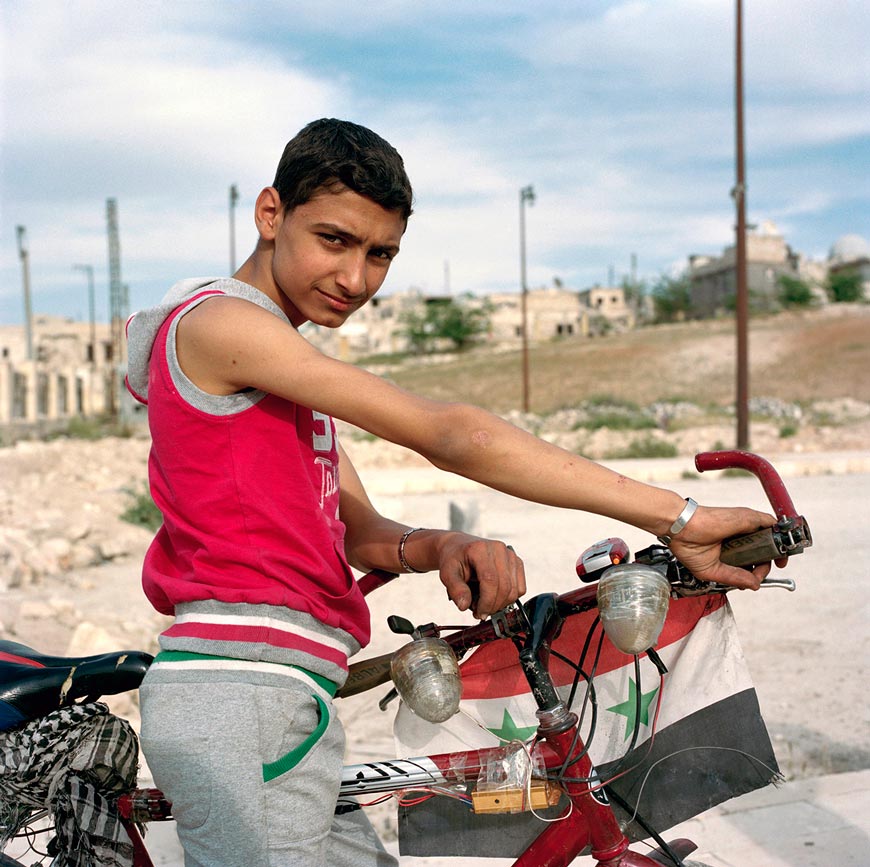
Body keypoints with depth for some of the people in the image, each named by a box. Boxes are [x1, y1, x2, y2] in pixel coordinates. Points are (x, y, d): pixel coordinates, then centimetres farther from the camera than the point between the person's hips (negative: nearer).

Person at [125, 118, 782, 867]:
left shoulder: (287, 370, 22)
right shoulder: (218, 322, -10)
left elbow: (359, 535, 13)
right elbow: (448, 435, -18)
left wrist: (443, 548, -12)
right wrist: (675, 519, -18)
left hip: (287, 705, 10)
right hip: (239, 697, -10)